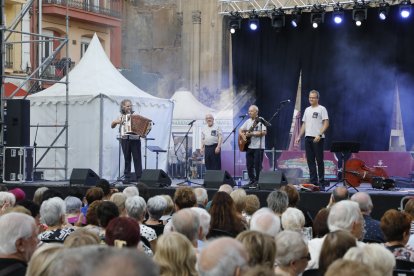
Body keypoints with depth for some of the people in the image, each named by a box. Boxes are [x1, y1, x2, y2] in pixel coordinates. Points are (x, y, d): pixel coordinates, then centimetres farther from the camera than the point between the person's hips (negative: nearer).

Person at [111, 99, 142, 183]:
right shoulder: (121, 117, 9)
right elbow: (112, 126, 15)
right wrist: (115, 122, -4)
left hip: (135, 139, -1)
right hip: (125, 139, 1)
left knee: (137, 158, -2)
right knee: (127, 159, 5)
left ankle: (139, 177, -1)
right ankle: (127, 177, 10)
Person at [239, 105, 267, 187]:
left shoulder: (261, 121, -8)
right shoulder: (248, 121, 14)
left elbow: (264, 132, -18)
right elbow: (240, 130, 20)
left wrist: (251, 133, -19)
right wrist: (242, 135, -3)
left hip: (258, 147, -7)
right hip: (249, 146, 7)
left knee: (257, 165, -4)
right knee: (249, 165, 9)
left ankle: (257, 181, 3)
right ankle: (252, 180, 18)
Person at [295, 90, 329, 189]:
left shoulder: (322, 109, -3)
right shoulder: (307, 110, 18)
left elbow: (326, 123, -11)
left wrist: (319, 135, -22)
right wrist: (299, 137, 12)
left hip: (317, 138, -7)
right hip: (308, 137, 7)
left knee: (319, 160, -4)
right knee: (310, 160, 6)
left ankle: (321, 183, 1)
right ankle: (313, 182, 10)